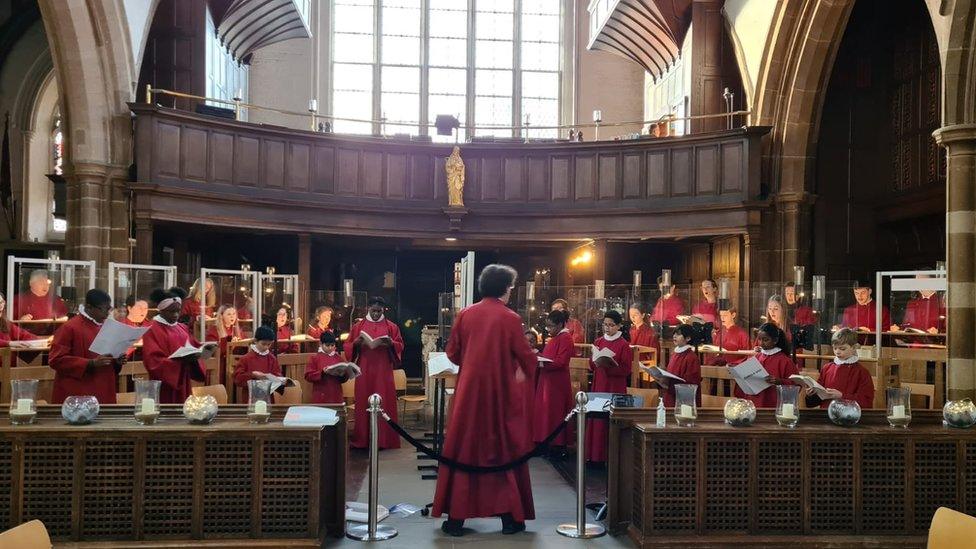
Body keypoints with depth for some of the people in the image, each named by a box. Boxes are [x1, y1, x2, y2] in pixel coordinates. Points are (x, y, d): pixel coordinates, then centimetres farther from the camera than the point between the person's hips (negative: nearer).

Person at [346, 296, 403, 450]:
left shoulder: (391, 327, 6)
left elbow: (400, 345, 5)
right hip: (364, 370, 1)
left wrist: (391, 343, -16)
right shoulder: (358, 326, 9)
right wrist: (357, 342, -13)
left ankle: (383, 439, 3)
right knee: (363, 402, 0)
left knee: (384, 402, -2)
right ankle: (362, 438, 6)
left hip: (383, 370, -1)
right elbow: (348, 346, 8)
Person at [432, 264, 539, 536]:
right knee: (505, 451, 10)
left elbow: (452, 353, 6)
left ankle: (455, 518, 12)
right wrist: (531, 363, 20)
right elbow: (525, 356, -3)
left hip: (469, 391, 2)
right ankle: (510, 516, 14)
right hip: (501, 393, -2)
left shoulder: (464, 315, 0)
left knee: (463, 451, 9)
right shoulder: (510, 318, -9)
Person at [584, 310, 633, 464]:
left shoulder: (623, 345, -5)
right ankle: (594, 454, 11)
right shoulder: (598, 342, 10)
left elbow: (626, 370, -9)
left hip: (615, 388, -5)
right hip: (598, 385, 5)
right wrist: (596, 363, -8)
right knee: (596, 419, 4)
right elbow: (591, 366, 14)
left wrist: (609, 365, -20)